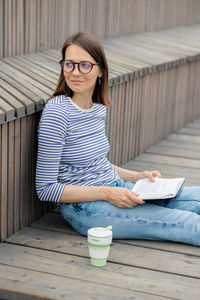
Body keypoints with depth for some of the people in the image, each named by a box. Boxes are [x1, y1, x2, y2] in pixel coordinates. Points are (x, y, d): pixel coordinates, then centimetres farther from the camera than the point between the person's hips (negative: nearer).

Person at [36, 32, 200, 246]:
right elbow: (45, 188, -17)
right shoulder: (56, 113, -18)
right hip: (85, 208, -8)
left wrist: (137, 177, 5)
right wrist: (106, 194, -20)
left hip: (116, 188, 8)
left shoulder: (99, 107, 6)